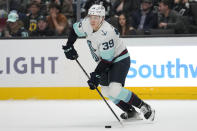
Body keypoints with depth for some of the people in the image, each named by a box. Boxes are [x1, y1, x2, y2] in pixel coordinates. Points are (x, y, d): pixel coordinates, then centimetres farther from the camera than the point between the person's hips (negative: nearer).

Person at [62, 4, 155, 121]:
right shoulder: (87, 24, -11)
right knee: (106, 91, 10)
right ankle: (130, 112, 22)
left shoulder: (106, 33, -33)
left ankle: (145, 108, -15)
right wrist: (69, 46, 8)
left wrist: (96, 76, -27)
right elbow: (75, 30, 12)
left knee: (115, 90, -25)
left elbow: (106, 60, -29)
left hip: (120, 60, -9)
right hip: (105, 60, 9)